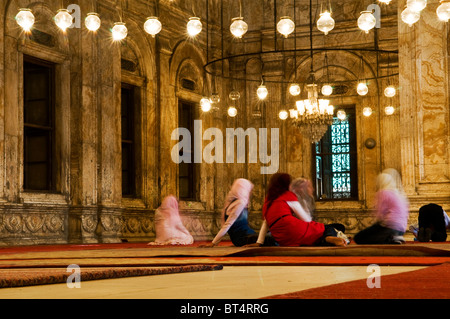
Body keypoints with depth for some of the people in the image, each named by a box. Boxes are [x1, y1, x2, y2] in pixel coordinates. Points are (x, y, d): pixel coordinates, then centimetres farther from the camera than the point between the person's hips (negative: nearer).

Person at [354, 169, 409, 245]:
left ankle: (389, 239, -19)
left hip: (389, 227, -9)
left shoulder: (383, 193, -5)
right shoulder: (401, 194, 18)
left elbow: (379, 216, -11)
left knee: (358, 238, -6)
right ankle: (392, 238, 0)